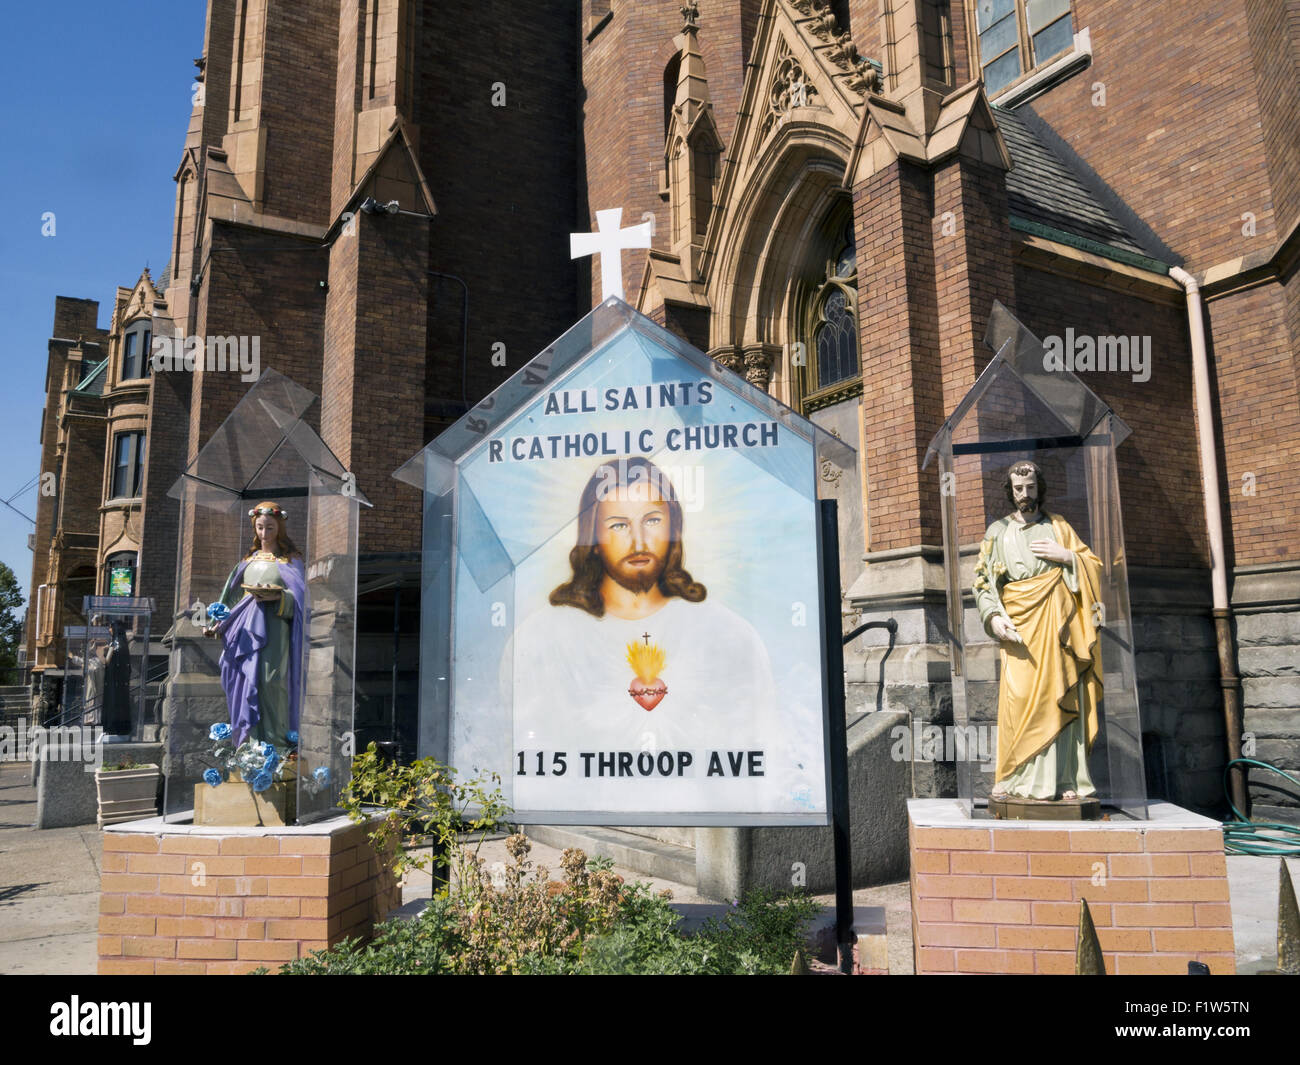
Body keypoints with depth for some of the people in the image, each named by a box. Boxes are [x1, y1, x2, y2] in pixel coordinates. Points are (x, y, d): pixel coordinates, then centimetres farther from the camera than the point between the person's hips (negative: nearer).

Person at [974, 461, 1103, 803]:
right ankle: (1016, 778, -5)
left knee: (1059, 698, -4)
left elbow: (1094, 565, 15)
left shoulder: (1058, 527, 17)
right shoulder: (997, 532, 14)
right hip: (1017, 625, -1)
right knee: (1018, 700, -9)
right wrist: (993, 616, -10)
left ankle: (1062, 779, -2)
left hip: (1055, 624, 1)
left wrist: (1066, 556, -5)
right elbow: (983, 580, 6)